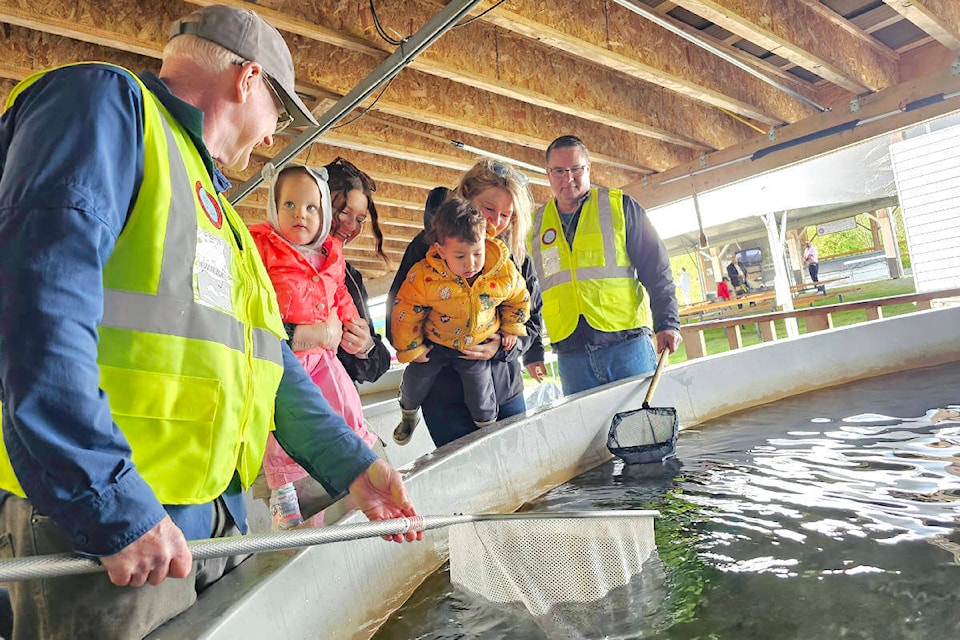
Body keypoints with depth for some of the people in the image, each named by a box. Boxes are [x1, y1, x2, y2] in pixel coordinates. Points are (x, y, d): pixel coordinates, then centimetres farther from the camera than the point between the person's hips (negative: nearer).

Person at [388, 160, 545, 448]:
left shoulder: (517, 256, 3)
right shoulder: (428, 245, -7)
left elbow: (531, 318, 6)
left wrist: (505, 346, -11)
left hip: (506, 391, 4)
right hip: (446, 394, -3)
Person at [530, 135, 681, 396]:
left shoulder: (620, 207, 4)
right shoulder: (536, 224, 12)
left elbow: (657, 270, 3)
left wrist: (668, 323, -6)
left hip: (628, 346, -2)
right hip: (570, 355, 3)